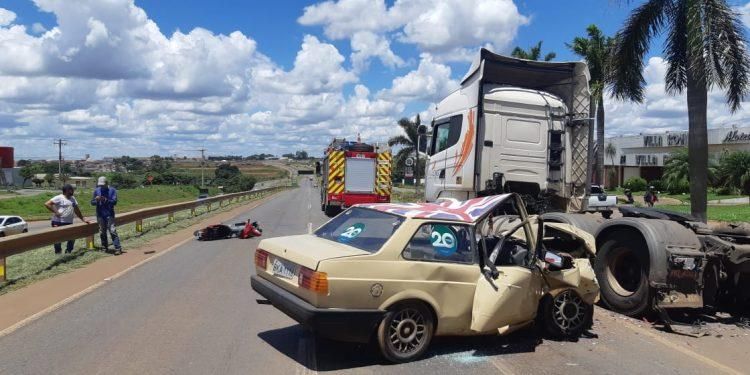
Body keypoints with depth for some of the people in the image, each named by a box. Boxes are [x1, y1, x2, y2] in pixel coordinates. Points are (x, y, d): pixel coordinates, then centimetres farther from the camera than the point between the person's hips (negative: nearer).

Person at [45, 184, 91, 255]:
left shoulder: (72, 198, 15)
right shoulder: (59, 198, -7)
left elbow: (77, 210, 20)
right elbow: (47, 204, -14)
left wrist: (83, 219, 19)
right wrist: (55, 212, -16)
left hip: (69, 223, 7)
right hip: (58, 223, -7)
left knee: (72, 238, 7)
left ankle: (68, 252, 21)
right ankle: (58, 254, 7)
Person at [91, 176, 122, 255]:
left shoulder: (112, 190, -1)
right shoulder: (96, 191, 8)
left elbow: (114, 202, -8)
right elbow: (92, 202, 8)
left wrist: (106, 200, -25)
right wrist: (96, 200, -15)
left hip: (109, 214, -4)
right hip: (100, 215, 4)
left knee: (112, 231, -11)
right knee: (102, 232, 9)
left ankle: (118, 248, -12)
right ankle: (105, 248, 19)